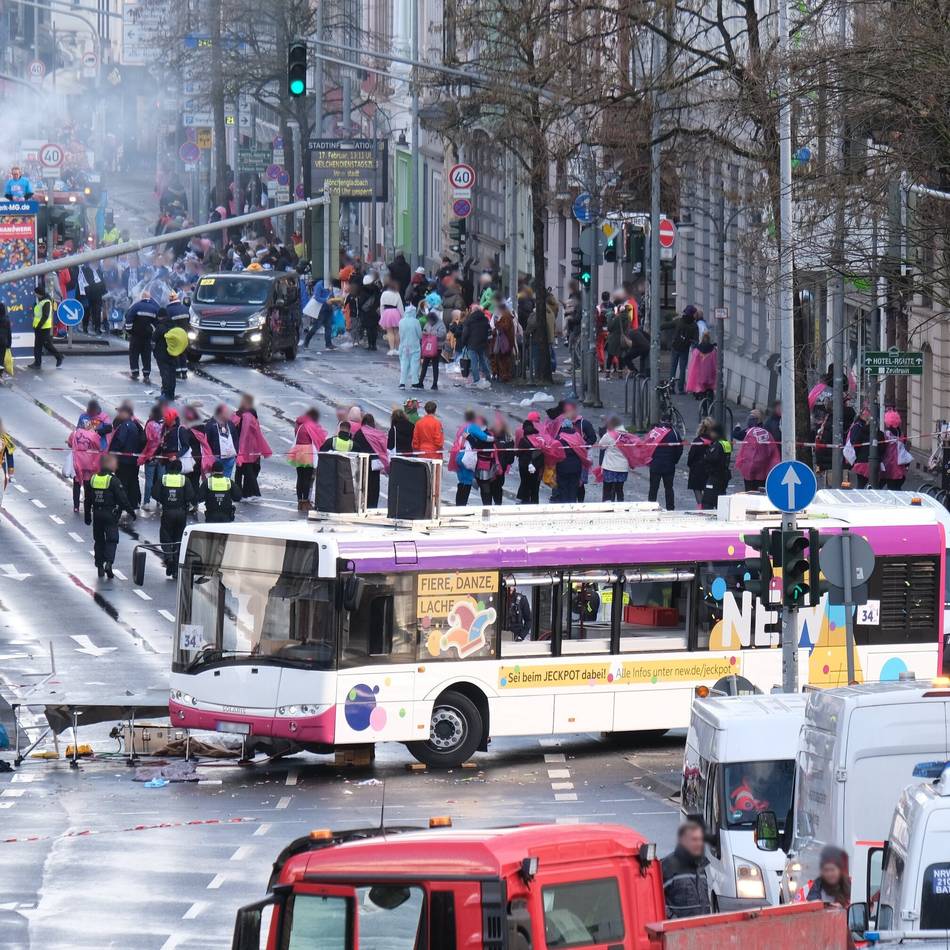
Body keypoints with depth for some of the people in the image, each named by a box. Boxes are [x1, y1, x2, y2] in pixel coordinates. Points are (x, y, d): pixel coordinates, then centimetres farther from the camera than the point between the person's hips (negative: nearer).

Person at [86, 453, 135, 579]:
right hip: (110, 516, -5)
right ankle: (108, 563, -18)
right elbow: (123, 499, -14)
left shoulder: (93, 479, 3)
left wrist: (88, 516, 19)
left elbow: (88, 500, 10)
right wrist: (131, 511, -2)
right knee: (112, 540, 0)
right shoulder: (113, 480, -14)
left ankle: (99, 566, 16)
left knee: (99, 540, 14)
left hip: (97, 515, 5)